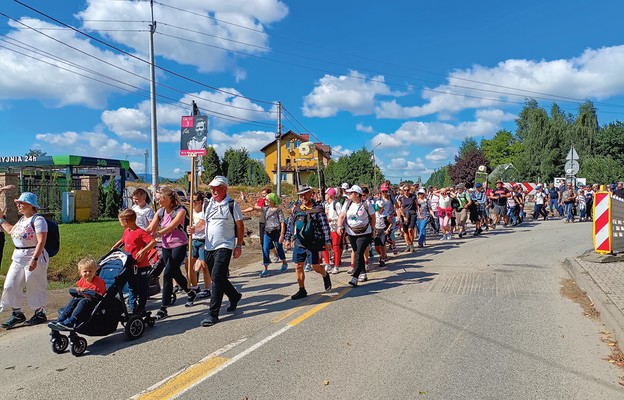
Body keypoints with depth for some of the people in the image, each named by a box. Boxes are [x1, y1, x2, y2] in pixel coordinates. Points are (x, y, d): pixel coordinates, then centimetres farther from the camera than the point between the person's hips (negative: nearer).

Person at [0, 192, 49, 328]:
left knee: (35, 287, 3)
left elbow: (41, 241, -22)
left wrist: (34, 259, -28)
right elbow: (11, 231, 32)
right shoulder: (22, 219, 14)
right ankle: (17, 314, 21)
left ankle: (40, 313, 18)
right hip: (18, 257, 9)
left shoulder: (38, 220, -15)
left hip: (34, 257, -9)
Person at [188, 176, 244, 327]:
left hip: (224, 247, -6)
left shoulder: (232, 205, -7)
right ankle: (235, 296, 40)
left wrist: (239, 246, -6)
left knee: (217, 277, -13)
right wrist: (194, 228, -3)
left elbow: (240, 226, -3)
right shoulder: (207, 204, 8)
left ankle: (213, 314, -8)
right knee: (218, 278, 14)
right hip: (209, 247, 6)